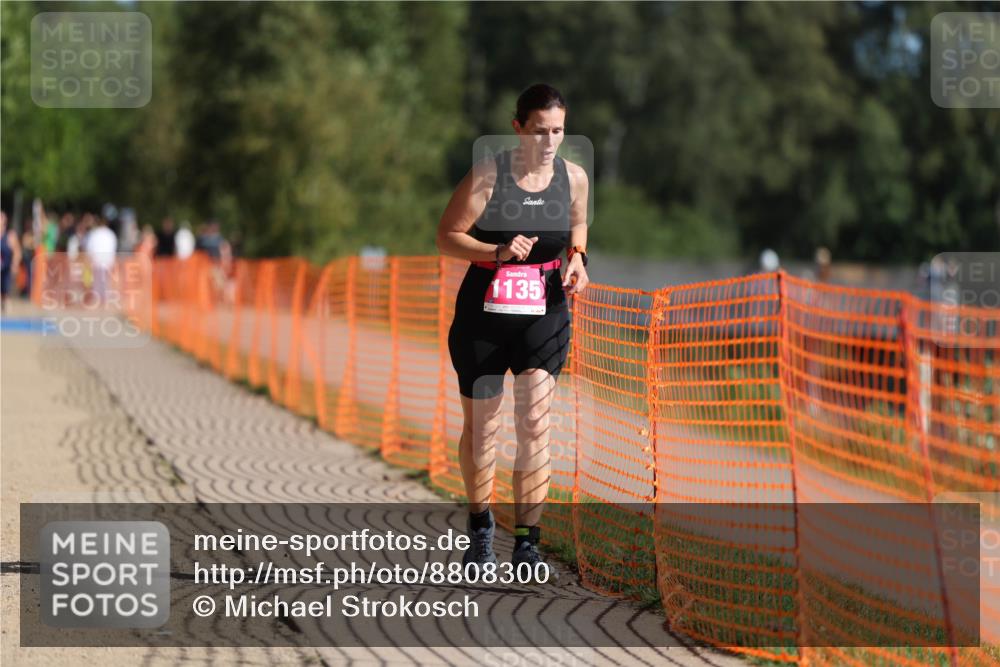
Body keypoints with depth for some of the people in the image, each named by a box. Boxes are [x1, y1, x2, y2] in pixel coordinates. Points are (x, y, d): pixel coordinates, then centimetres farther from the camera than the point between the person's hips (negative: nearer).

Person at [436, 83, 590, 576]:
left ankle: (526, 542, -3)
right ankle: (480, 526, 31)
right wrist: (497, 252, -25)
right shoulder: (487, 176, -14)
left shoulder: (574, 178, -2)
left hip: (544, 312, 2)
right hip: (483, 312, -2)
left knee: (534, 425, -9)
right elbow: (446, 237, -10)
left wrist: (577, 257, -2)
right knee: (480, 427, 9)